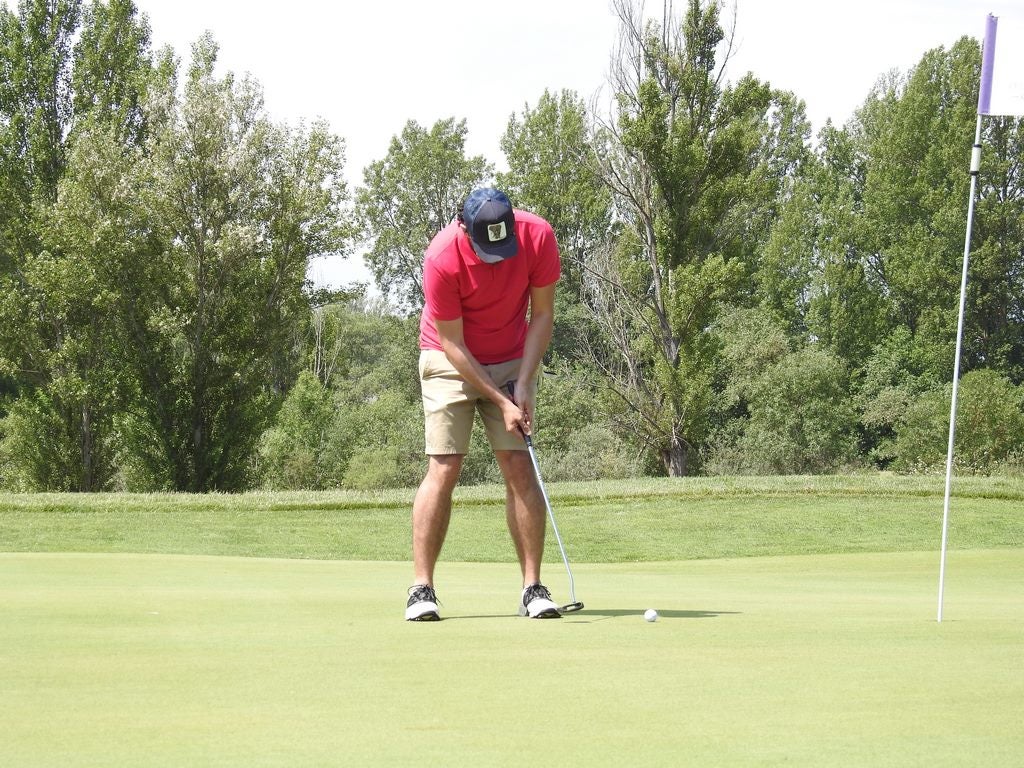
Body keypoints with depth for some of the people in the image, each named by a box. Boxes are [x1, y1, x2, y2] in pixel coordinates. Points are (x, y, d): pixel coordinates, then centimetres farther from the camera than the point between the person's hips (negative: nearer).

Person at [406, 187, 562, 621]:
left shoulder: (538, 237, -19)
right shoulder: (442, 259, -28)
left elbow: (542, 314, -8)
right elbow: (453, 344, -20)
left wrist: (524, 385, -14)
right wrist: (500, 402, -21)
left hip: (511, 362, 3)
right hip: (451, 361, -3)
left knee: (520, 469, -6)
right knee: (444, 470, -11)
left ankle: (532, 587, -5)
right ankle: (421, 589, -9)